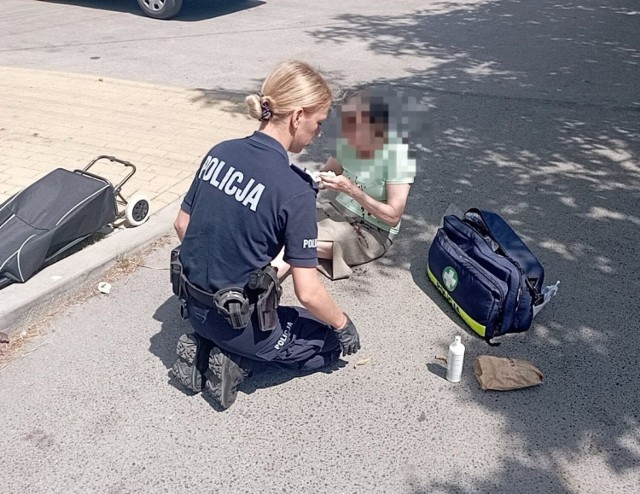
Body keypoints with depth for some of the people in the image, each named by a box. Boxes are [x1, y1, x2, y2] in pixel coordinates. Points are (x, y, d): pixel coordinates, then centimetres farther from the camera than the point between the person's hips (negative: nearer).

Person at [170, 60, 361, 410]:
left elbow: (182, 226, 6)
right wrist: (343, 324, -1)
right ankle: (237, 359, 2)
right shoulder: (294, 191, -24)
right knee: (332, 342, 16)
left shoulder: (220, 152, -5)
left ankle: (203, 346, 13)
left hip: (195, 306, 7)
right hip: (237, 322, -6)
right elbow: (307, 293, -20)